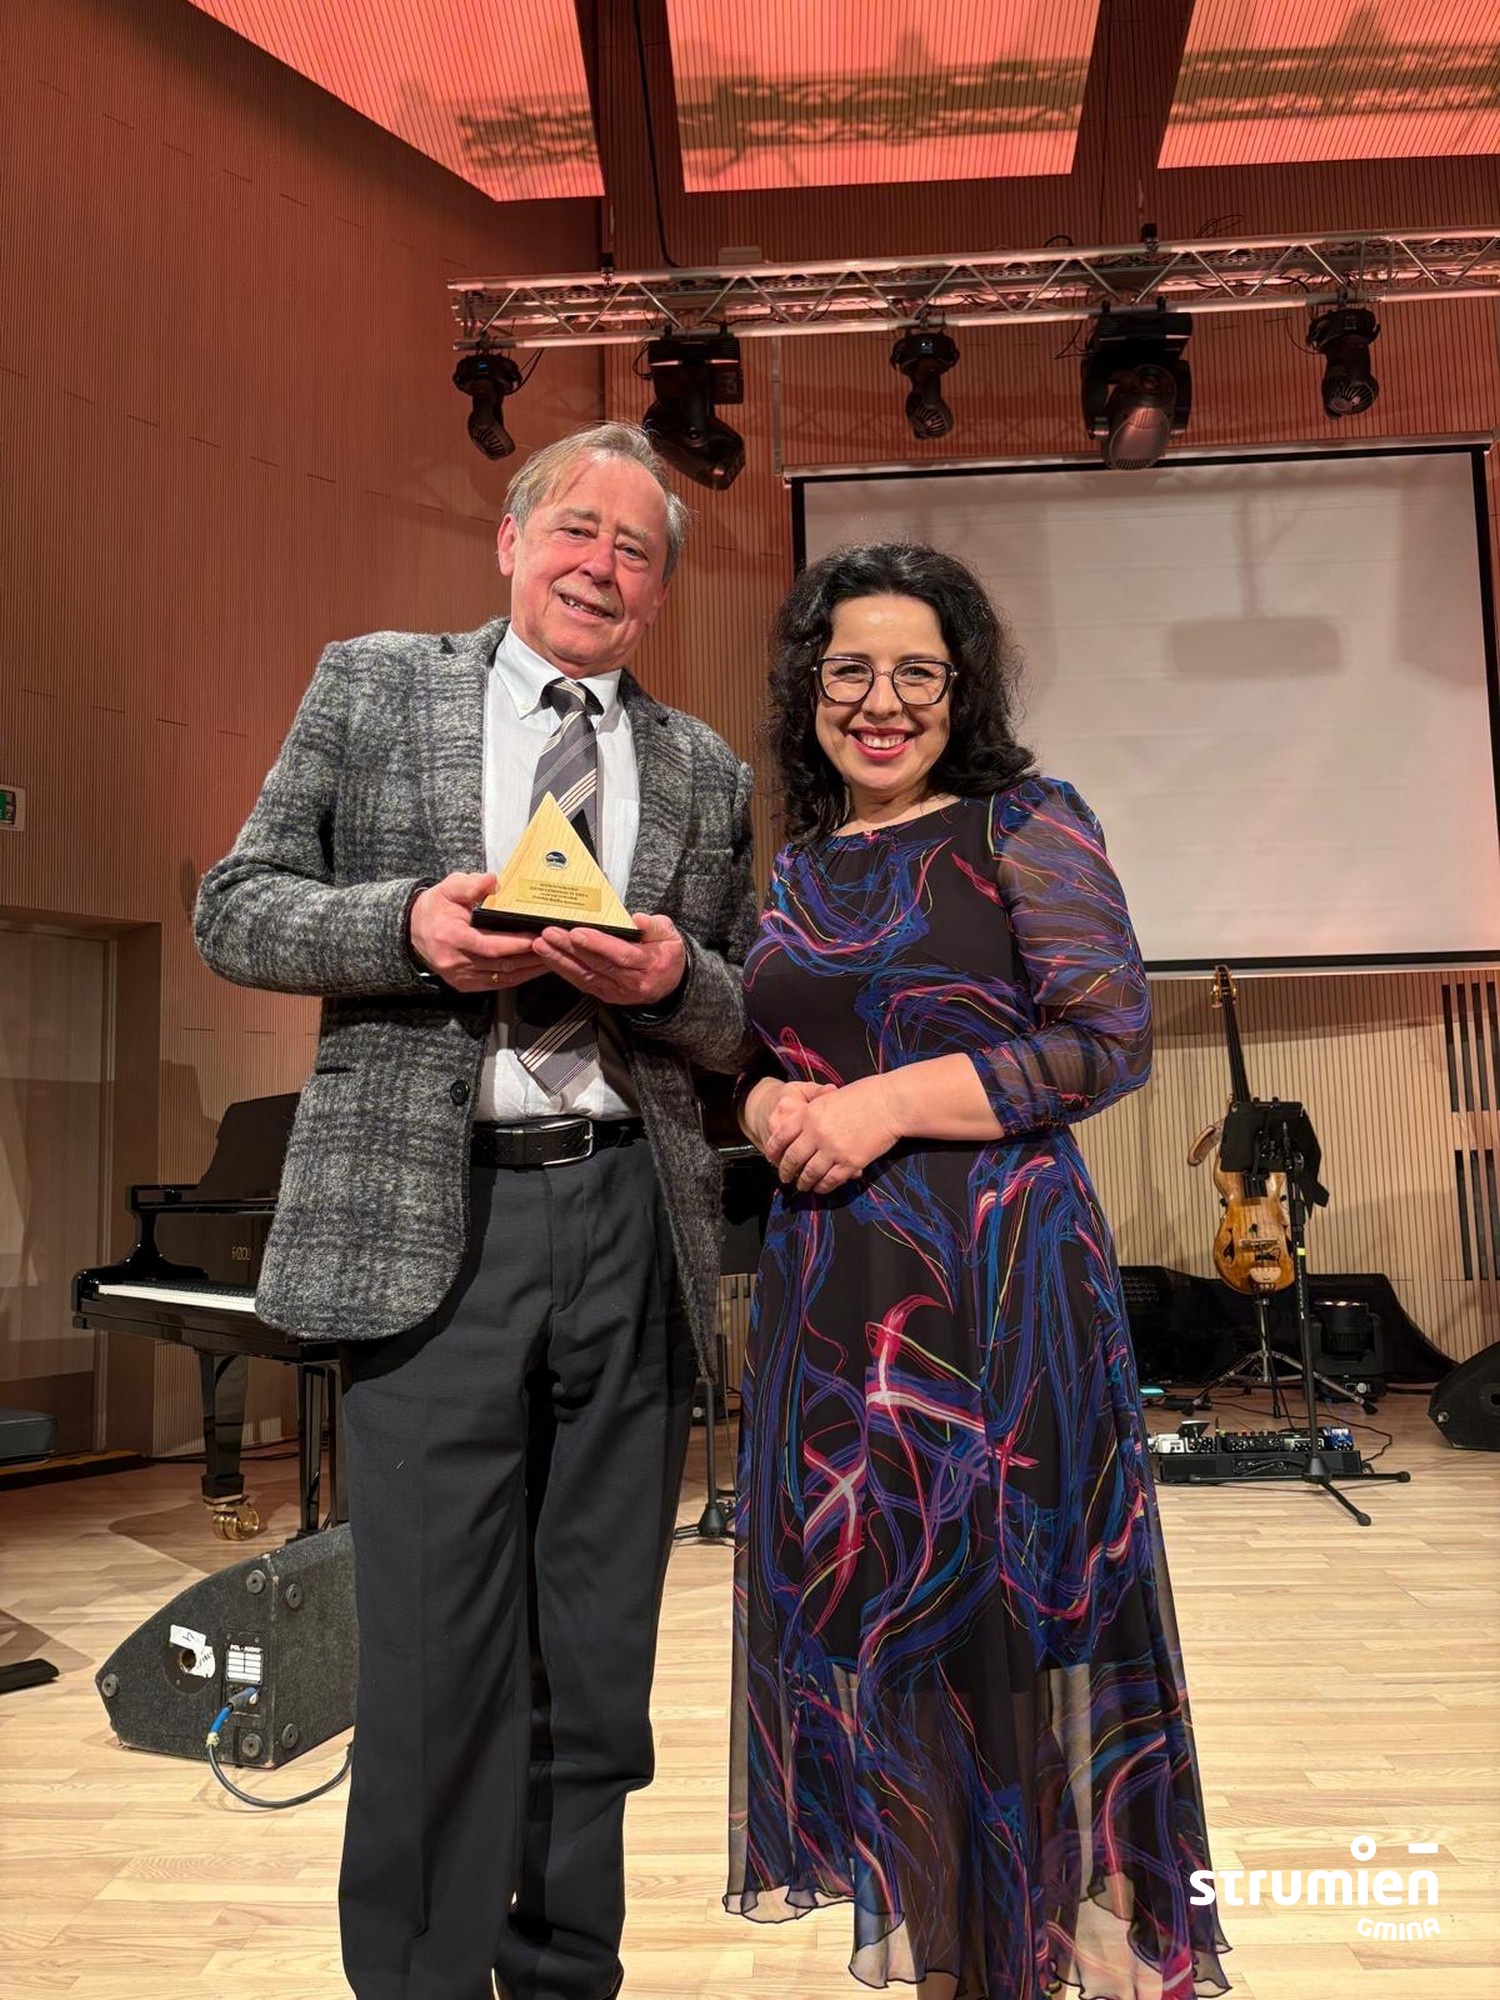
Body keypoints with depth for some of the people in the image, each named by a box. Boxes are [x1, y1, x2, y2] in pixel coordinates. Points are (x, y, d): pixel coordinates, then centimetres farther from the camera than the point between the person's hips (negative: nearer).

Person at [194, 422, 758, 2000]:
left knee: (600, 1659, 12)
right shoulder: (369, 685, 10)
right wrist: (408, 924, -13)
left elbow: (739, 1028, 15)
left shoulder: (704, 774, 15)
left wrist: (672, 978, -8)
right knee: (435, 1652, 2)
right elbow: (234, 911, 6)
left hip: (632, 1221, 3)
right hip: (431, 1218, -2)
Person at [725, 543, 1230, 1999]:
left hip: (993, 1272, -5)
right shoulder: (799, 867, 13)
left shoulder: (1026, 826, -3)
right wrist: (769, 1109, -5)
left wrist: (885, 1105, -16)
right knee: (855, 1598, 11)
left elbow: (1111, 1040, -10)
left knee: (998, 1610, 3)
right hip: (829, 1280, 6)